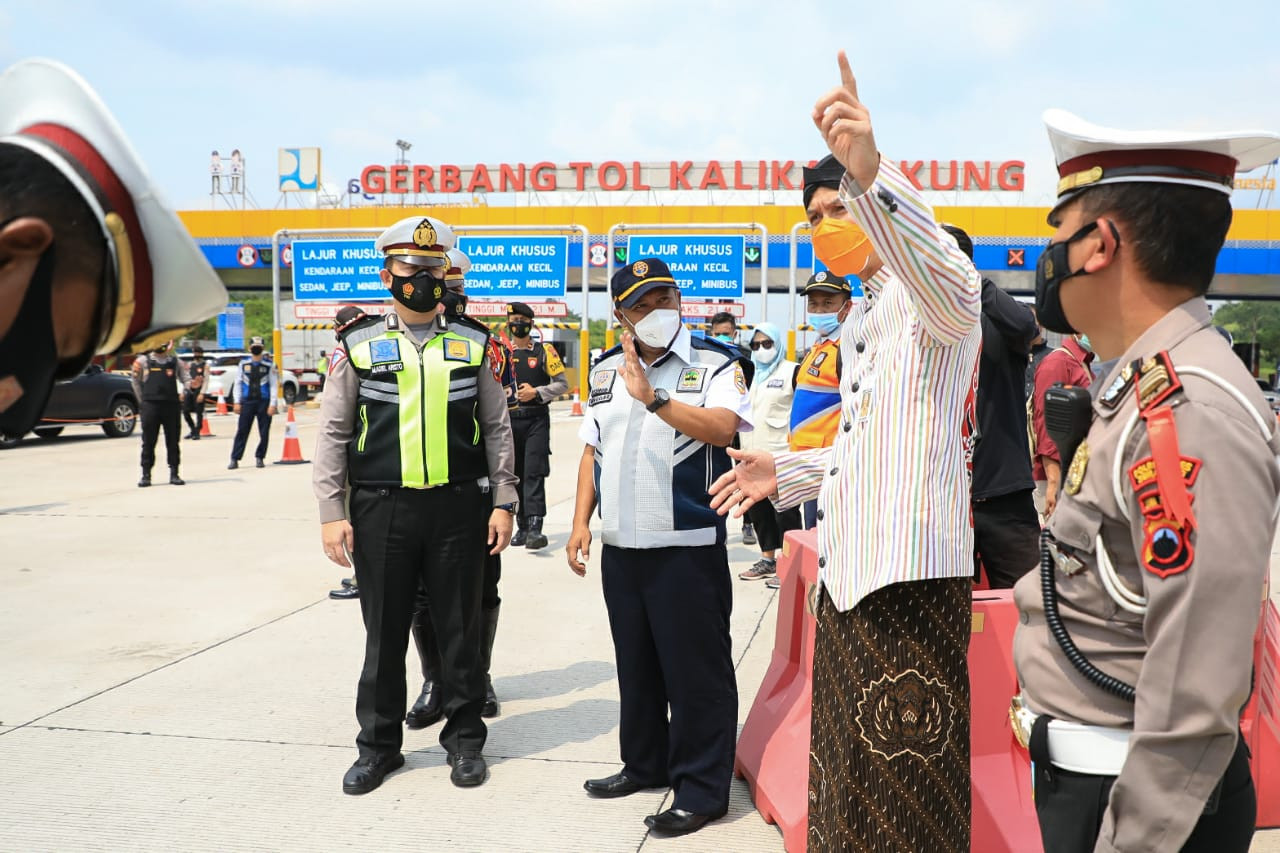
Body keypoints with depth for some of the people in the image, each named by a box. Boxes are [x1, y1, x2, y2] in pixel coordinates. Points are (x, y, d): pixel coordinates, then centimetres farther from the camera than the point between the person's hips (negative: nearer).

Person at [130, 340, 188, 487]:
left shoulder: (176, 362, 10)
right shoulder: (143, 361, 7)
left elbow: (184, 378, 3)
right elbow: (135, 381, 12)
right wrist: (142, 400, 8)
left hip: (171, 405, 1)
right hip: (150, 406, -1)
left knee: (173, 441, 4)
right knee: (148, 442, 2)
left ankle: (174, 474, 11)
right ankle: (146, 475, 7)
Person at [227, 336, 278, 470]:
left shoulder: (269, 365, 2)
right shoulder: (243, 363, 7)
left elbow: (274, 385, 0)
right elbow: (238, 383, 10)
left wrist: (272, 404, -7)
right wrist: (237, 402, 4)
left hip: (264, 402, -1)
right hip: (247, 401, 1)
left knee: (264, 432, 3)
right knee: (242, 431, -1)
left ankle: (259, 458, 17)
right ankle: (235, 459, 3)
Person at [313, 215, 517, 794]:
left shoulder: (472, 346, 7)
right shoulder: (358, 347, 4)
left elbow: (496, 428, 9)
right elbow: (333, 433, 4)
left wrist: (503, 503, 2)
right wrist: (331, 513, -3)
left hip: (459, 509, 0)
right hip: (381, 512, 0)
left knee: (461, 630, 8)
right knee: (384, 633, 9)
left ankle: (465, 741, 24)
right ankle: (378, 746, 24)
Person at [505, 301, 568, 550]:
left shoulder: (544, 351, 3)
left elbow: (562, 383, 3)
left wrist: (537, 392, -12)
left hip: (536, 420, -3)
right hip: (509, 420, 3)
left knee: (534, 473, -12)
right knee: (515, 474, 7)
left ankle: (535, 527, -19)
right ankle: (523, 527, 16)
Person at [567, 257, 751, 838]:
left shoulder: (715, 364, -3)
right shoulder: (607, 370, 14)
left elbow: (722, 427, -21)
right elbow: (592, 450, 17)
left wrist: (653, 397, -26)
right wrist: (581, 521, 10)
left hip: (688, 548, -6)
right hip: (620, 546, 6)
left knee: (695, 671, -1)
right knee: (636, 664, 17)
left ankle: (701, 790, 10)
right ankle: (645, 764, 33)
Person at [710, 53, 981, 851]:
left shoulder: (927, 287, -9)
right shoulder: (864, 315, 21)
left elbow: (950, 293, -37)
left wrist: (871, 172, -50)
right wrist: (789, 474, 17)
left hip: (910, 575, -10)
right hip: (849, 571, 10)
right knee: (848, 778, 21)